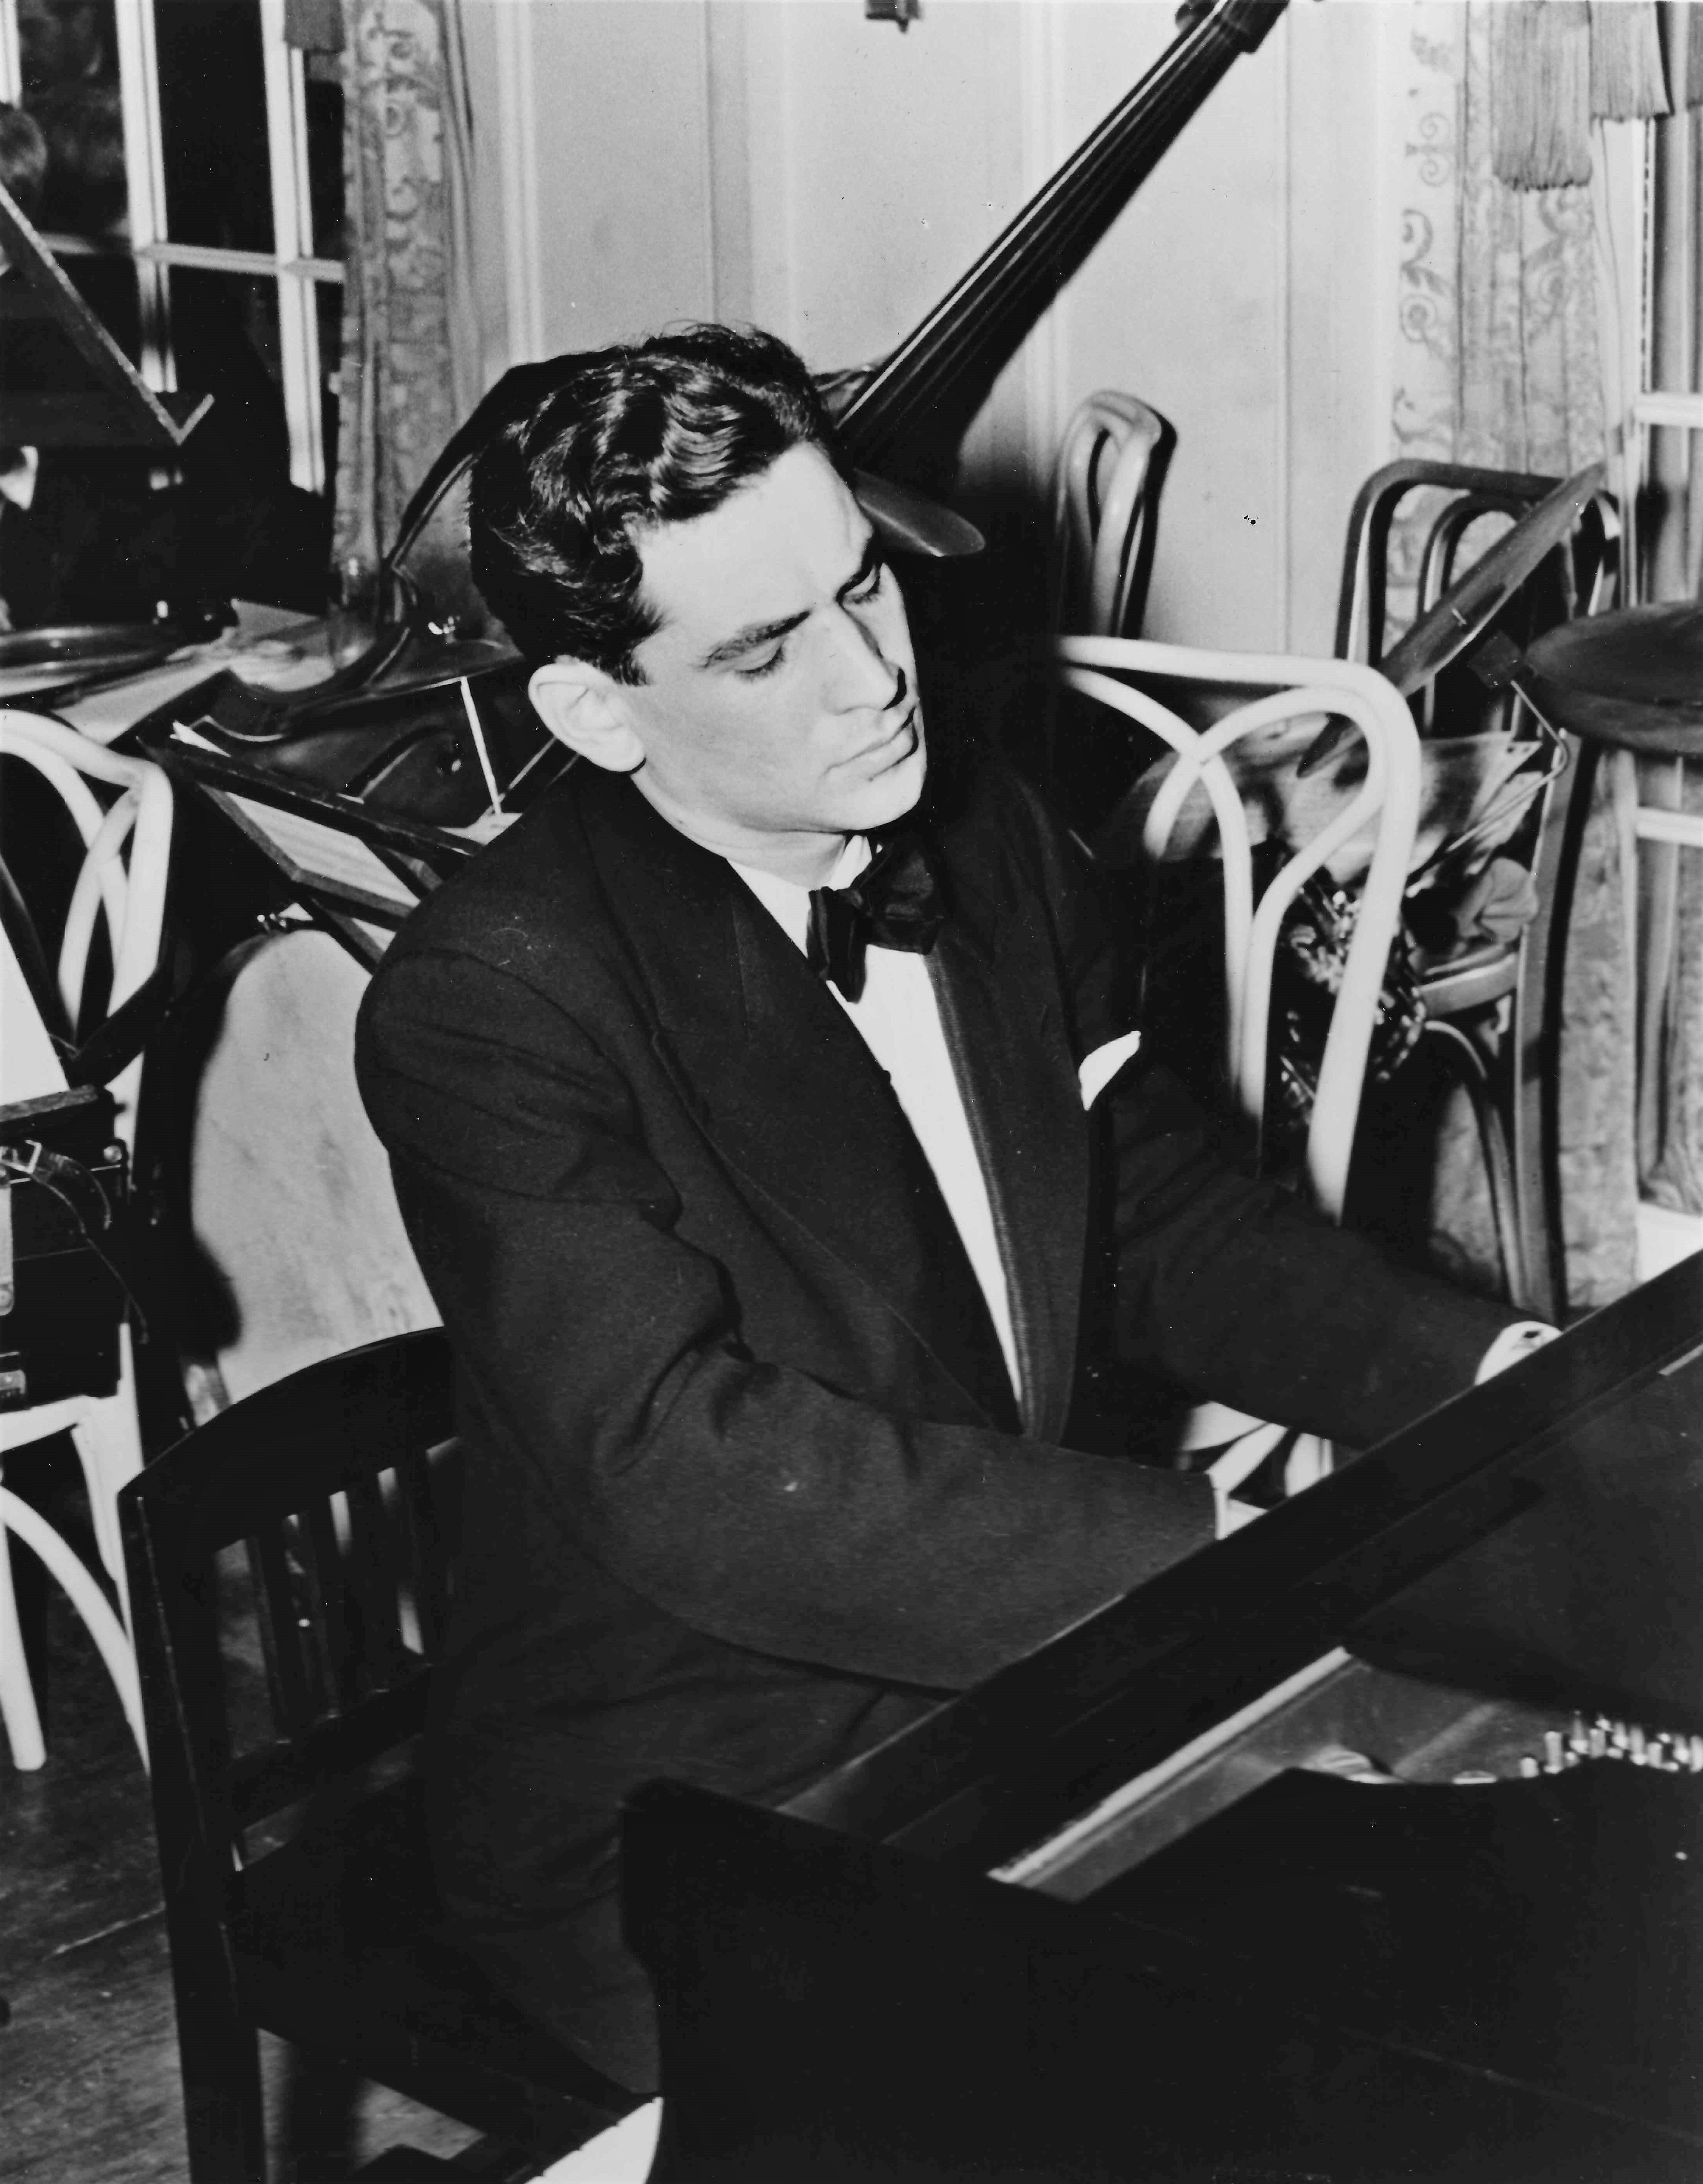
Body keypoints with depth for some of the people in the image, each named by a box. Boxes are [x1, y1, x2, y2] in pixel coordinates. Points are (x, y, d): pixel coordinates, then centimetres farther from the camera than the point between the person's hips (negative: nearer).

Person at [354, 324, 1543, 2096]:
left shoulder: (989, 840, 5)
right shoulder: (487, 1002, -19)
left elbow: (1158, 1219, 12)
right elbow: (691, 1473, -26)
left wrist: (1484, 1373, -4)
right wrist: (1199, 1552, -30)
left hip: (1035, 1684, 7)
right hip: (697, 1849, -7)